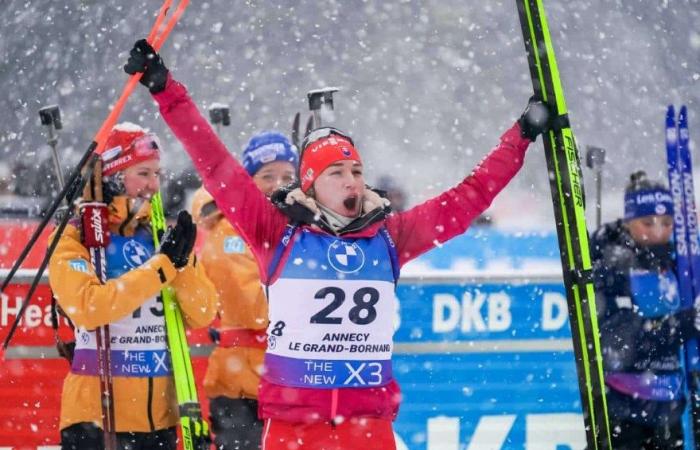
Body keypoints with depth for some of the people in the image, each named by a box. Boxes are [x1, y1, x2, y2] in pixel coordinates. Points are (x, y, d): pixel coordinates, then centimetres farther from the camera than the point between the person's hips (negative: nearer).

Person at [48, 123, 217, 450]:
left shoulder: (164, 235, 10)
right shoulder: (77, 239, -5)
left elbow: (202, 315, 2)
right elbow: (88, 307, -22)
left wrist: (183, 264, -15)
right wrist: (162, 266, -21)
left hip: (160, 415, 6)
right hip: (97, 413, -6)